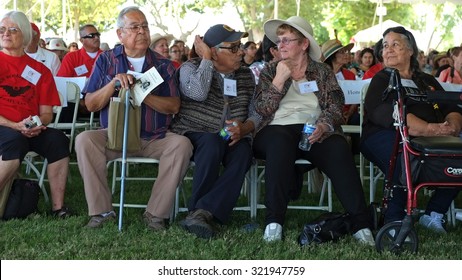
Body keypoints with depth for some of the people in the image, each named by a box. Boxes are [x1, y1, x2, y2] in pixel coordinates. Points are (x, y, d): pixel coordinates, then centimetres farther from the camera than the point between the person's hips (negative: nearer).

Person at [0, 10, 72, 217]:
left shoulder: (39, 70, 13)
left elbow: (46, 112, 9)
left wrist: (38, 124, -13)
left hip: (32, 130, 3)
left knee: (58, 140, -26)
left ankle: (58, 206, -23)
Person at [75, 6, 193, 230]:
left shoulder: (162, 64, 8)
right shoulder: (106, 61, 8)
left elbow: (174, 106, -2)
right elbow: (90, 104, 2)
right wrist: (113, 83, -15)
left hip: (155, 138, 0)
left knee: (181, 144, -29)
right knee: (84, 140, -27)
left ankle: (156, 213, -20)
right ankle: (101, 211, -20)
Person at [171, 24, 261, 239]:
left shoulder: (246, 75, 13)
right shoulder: (190, 67, 1)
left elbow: (256, 114, 6)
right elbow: (198, 92, -22)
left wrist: (243, 129, -15)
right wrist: (206, 58, -13)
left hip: (231, 139, 3)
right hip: (193, 136, -3)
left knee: (243, 152, -32)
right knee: (212, 144, -37)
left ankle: (202, 212, -41)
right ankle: (203, 213, -31)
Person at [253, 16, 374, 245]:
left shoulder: (323, 72, 17)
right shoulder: (270, 71, 18)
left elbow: (335, 108, 5)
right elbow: (263, 109, 6)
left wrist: (324, 126, -16)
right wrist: (279, 79, -4)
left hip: (314, 132, 1)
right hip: (277, 130, 0)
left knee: (338, 147, -34)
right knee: (281, 142, -38)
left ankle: (361, 224, -36)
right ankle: (274, 222, -39)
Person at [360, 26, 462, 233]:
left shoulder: (428, 81, 25)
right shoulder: (381, 81, 7)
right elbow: (387, 114, -13)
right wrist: (429, 129, -26)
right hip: (384, 136, -5)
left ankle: (434, 214, -7)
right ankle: (394, 218, -19)